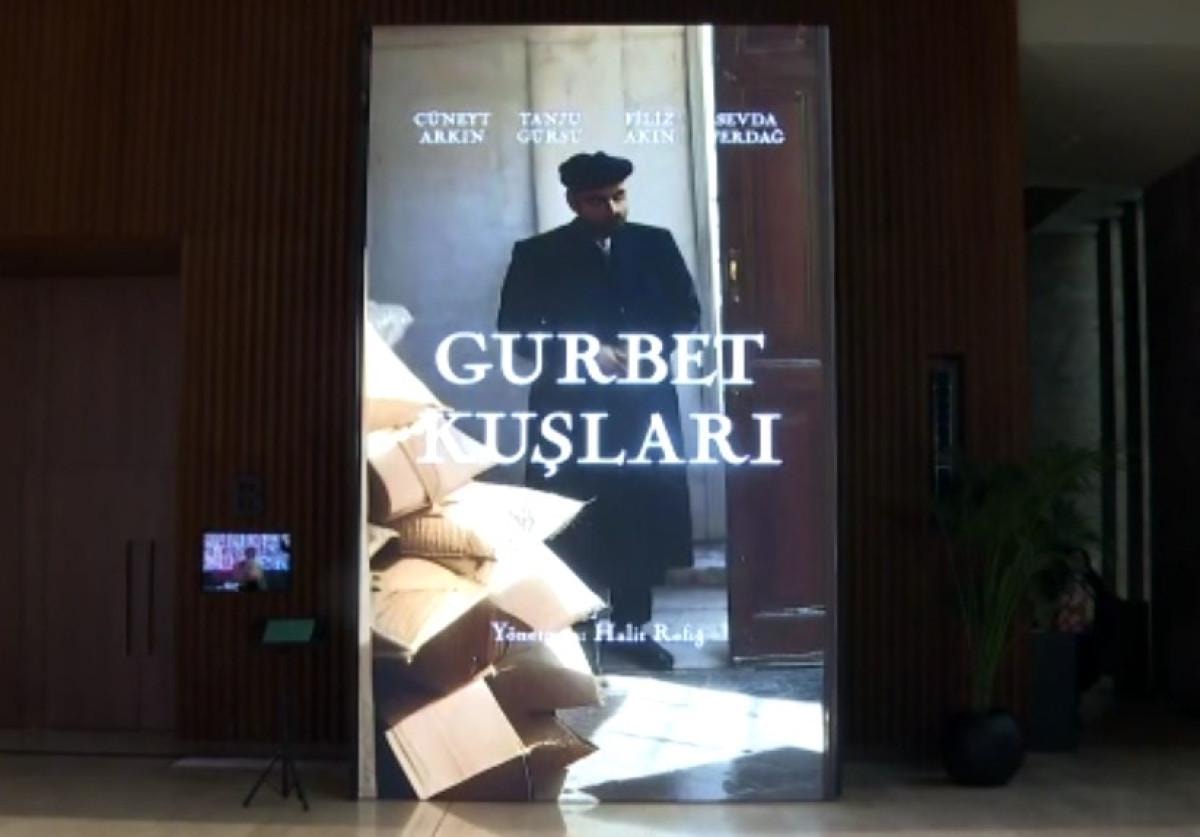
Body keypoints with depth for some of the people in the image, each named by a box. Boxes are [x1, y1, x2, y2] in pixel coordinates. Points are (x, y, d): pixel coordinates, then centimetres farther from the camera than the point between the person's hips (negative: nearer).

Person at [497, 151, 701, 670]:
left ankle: (632, 626, 21)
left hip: (642, 403, 3)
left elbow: (686, 313, 8)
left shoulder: (656, 244, 7)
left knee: (639, 515, 7)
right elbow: (515, 329, -4)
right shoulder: (537, 255, 0)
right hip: (570, 406, -2)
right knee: (570, 525, 0)